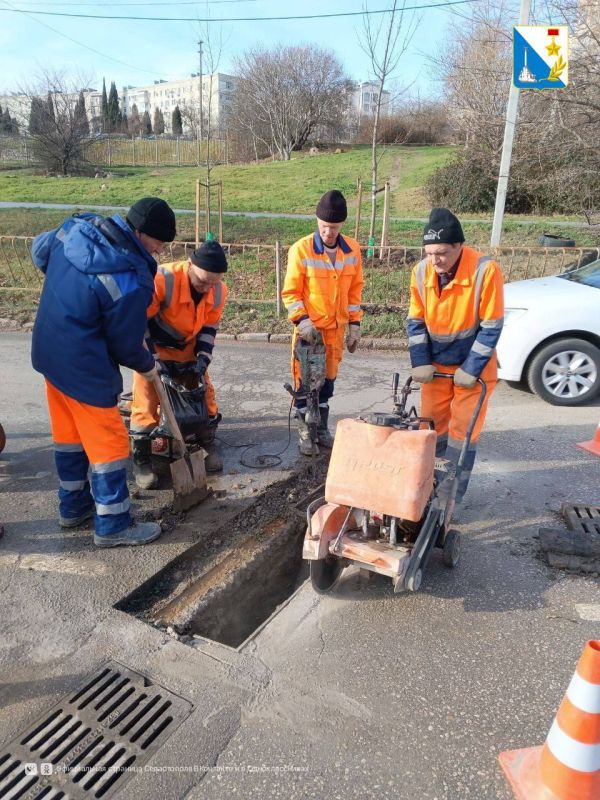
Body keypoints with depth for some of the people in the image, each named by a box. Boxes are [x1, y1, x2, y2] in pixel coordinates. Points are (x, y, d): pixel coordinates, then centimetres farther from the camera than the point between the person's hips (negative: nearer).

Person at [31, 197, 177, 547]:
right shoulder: (132, 282, -27)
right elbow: (125, 344, -16)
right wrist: (147, 364, 4)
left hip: (49, 353, 9)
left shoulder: (75, 228, -5)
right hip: (83, 368, -9)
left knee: (69, 433, 21)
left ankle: (74, 505, 38)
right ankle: (113, 525, 17)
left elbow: (40, 249, 16)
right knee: (109, 442, 5)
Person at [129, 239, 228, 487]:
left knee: (204, 392, 5)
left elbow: (209, 327, -4)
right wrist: (151, 358, -27)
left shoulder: (218, 291, -18)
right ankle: (141, 460, 6)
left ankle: (208, 444, 25)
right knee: (146, 399, -7)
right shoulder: (162, 279, -35)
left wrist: (203, 359, -14)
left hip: (187, 347, 5)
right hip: (154, 347, -4)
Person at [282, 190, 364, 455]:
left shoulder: (353, 250, 0)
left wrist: (354, 324, 6)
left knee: (328, 378, 14)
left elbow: (355, 289, 8)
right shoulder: (301, 249, -12)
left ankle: (322, 428, 29)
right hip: (309, 328, -4)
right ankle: (304, 432, 18)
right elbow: (290, 292, -9)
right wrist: (302, 320, -21)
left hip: (336, 328, 4)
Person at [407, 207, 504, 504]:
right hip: (436, 365, 4)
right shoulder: (421, 271, -11)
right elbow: (416, 321, -2)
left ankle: (451, 496, 13)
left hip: (474, 365, -4)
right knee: (431, 428, 12)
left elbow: (491, 327, -18)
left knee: (462, 432, 0)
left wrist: (471, 369, -18)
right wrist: (420, 363, -9)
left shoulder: (486, 270, -24)